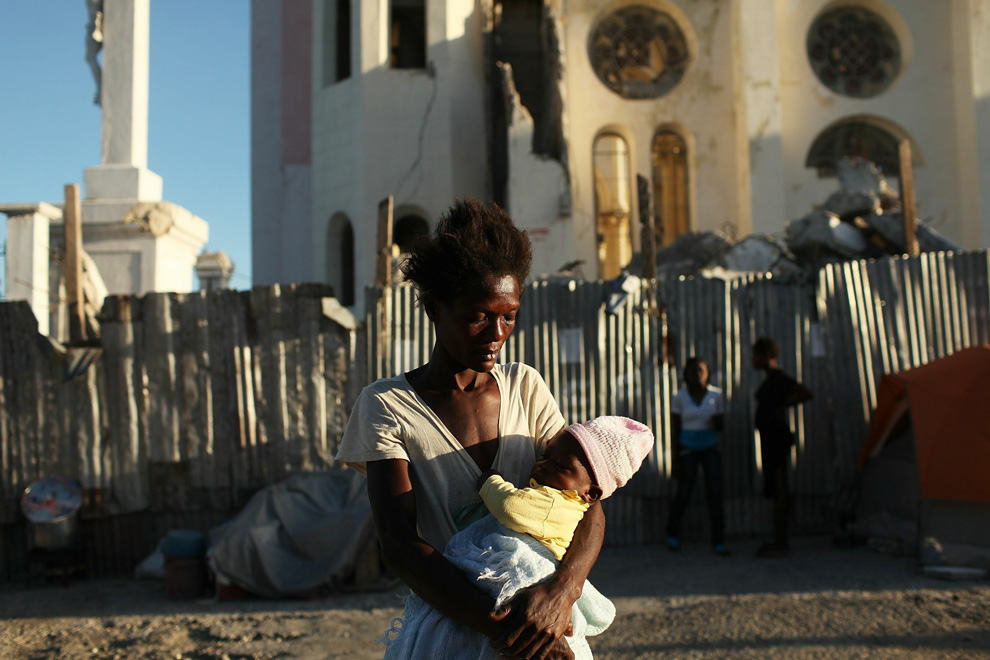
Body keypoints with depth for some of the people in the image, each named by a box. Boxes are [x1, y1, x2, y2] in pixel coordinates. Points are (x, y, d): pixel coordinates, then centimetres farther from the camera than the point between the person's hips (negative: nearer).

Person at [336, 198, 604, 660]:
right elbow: (399, 545, -16)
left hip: (546, 621, 3)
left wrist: (561, 591, -22)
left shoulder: (525, 387, 2)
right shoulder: (386, 405, -7)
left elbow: (588, 504, -3)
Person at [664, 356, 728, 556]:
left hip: (710, 448, 1)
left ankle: (718, 542, -3)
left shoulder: (715, 394, -1)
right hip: (688, 448, -1)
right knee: (684, 494, 4)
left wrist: (716, 421, -19)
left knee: (715, 491, -10)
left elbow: (720, 426, 5)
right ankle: (672, 533, 29)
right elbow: (675, 428, -2)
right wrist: (675, 459, -4)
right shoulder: (680, 397, -6)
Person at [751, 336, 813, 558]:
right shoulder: (770, 378, 15)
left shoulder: (779, 378, -14)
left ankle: (780, 543, -5)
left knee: (778, 490, -8)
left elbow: (806, 393, -25)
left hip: (776, 437, -10)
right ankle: (780, 541, 18)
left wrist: (780, 408, -19)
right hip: (770, 438, 10)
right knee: (778, 491, 12)